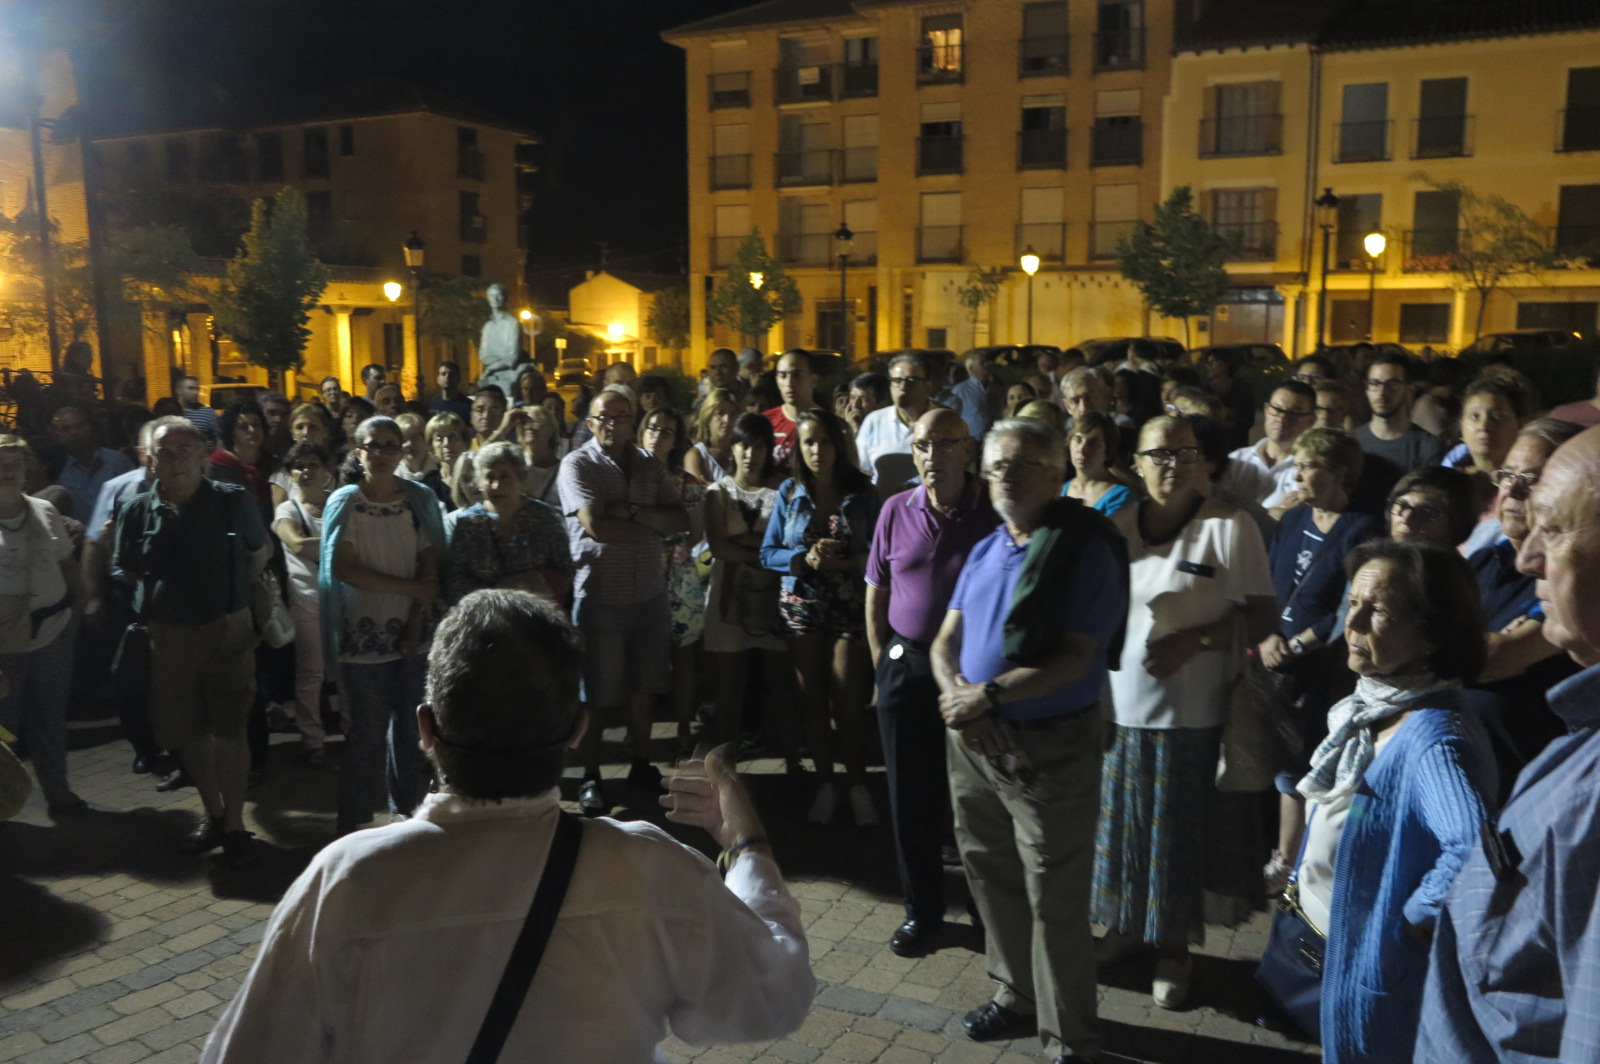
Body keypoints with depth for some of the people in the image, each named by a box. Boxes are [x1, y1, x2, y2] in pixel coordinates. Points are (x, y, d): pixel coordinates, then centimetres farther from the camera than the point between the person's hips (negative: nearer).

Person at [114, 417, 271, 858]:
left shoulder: (234, 501, -9)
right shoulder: (137, 511, -3)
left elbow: (260, 553, 7)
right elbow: (128, 572, 12)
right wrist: (171, 597, 8)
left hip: (227, 630, -3)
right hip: (168, 635, 3)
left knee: (229, 733, 1)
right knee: (187, 734, 13)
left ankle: (234, 823, 15)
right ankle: (212, 814, 30)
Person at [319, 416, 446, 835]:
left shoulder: (421, 499, 3)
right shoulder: (345, 503, -4)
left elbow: (430, 567, 0)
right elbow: (343, 568, -13)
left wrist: (416, 621, -11)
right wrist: (412, 588, -14)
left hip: (413, 633, 3)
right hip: (365, 635, -3)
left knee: (410, 729, 9)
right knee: (367, 732, 2)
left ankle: (407, 810, 23)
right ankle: (352, 821, 14)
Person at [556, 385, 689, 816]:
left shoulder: (650, 465, 7)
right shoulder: (577, 465, -8)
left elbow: (682, 519, -1)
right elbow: (596, 527, -21)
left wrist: (632, 512, -16)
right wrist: (653, 524, -9)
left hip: (649, 594, 5)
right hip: (600, 597, -5)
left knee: (643, 687, 15)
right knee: (597, 695, 5)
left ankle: (641, 765, 30)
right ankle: (590, 778, 18)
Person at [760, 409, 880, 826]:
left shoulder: (861, 491, -2)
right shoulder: (790, 492, 2)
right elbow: (767, 552, 2)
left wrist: (848, 562, -22)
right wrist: (805, 559, -15)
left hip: (850, 607, -2)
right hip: (802, 605, 2)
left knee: (848, 706, -3)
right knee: (813, 702, 10)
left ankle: (858, 788, 14)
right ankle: (825, 786, 24)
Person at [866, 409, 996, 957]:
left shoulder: (994, 513, -7)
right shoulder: (896, 511, 3)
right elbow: (876, 596, 10)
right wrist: (883, 665, 7)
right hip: (906, 666, 3)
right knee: (910, 795, 10)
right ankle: (922, 908, 27)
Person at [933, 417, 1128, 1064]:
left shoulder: (1085, 552, -11)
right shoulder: (983, 552, 10)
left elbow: (1076, 658, -19)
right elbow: (945, 643, 8)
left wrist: (988, 695, -22)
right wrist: (959, 700, -12)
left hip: (1050, 748, -7)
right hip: (973, 741, 7)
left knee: (1054, 900, 2)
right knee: (991, 878, 18)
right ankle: (1017, 996, 38)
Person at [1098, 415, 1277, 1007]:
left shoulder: (1230, 528, -8)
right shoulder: (1115, 527, 6)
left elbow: (1262, 615, -8)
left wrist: (1196, 640, -21)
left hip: (1189, 712, -4)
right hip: (1116, 705, 4)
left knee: (1177, 833, 8)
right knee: (1119, 824, 14)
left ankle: (1173, 946, 27)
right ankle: (1124, 925, 34)